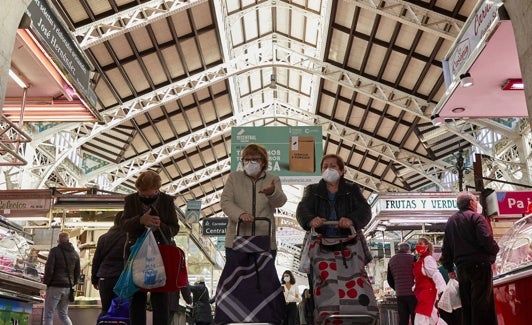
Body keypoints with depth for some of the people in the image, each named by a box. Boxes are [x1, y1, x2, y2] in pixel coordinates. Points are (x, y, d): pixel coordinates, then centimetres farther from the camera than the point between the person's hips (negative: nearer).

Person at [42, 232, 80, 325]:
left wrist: (46, 282, 0)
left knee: (48, 315, 0)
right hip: (68, 288, 6)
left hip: (55, 286, -6)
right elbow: (77, 271, 15)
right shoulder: (75, 253, 13)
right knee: (63, 314, 16)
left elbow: (49, 268, -10)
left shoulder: (54, 251, -5)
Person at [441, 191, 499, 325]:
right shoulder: (476, 217, -6)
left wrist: (449, 268, 21)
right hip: (479, 265, -6)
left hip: (461, 267, 7)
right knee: (482, 304, -6)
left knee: (467, 305, 11)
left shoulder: (450, 221, 15)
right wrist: (495, 250, 3)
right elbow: (487, 240, -18)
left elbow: (446, 248, 16)